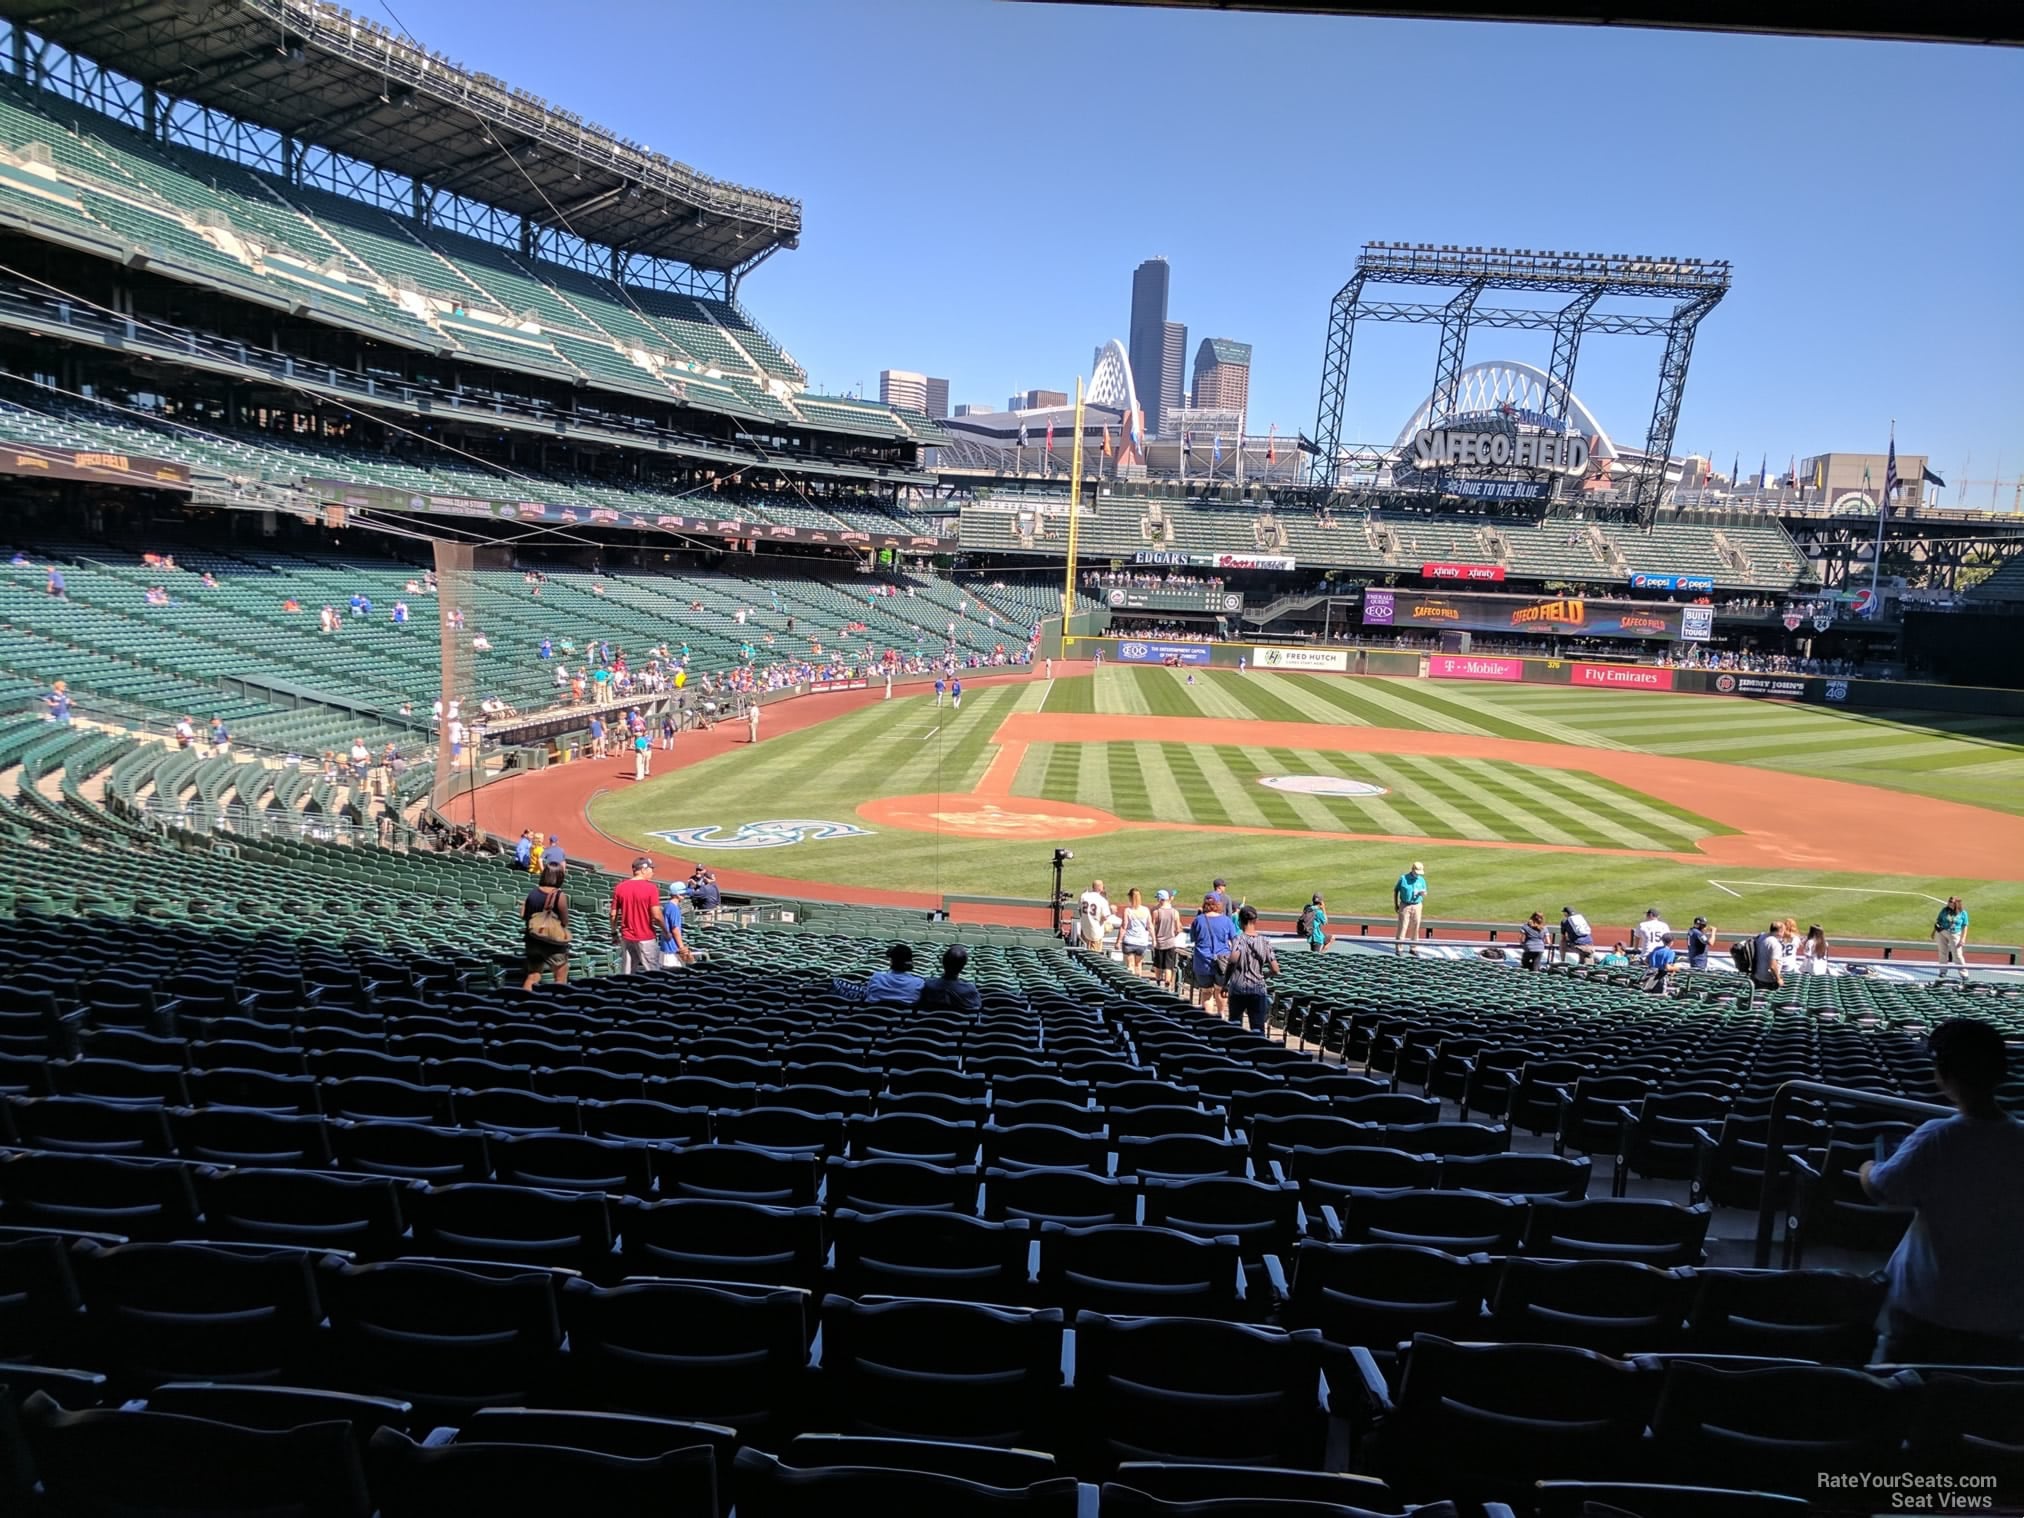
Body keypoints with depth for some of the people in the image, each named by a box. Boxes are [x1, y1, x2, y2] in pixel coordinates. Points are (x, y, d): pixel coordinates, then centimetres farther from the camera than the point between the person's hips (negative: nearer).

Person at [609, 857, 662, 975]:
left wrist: (614, 933, 16)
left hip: (626, 937, 5)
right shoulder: (651, 888, -12)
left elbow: (613, 914, 4)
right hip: (646, 938, -5)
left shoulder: (620, 887, 1)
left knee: (625, 975, 10)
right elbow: (656, 915, -15)